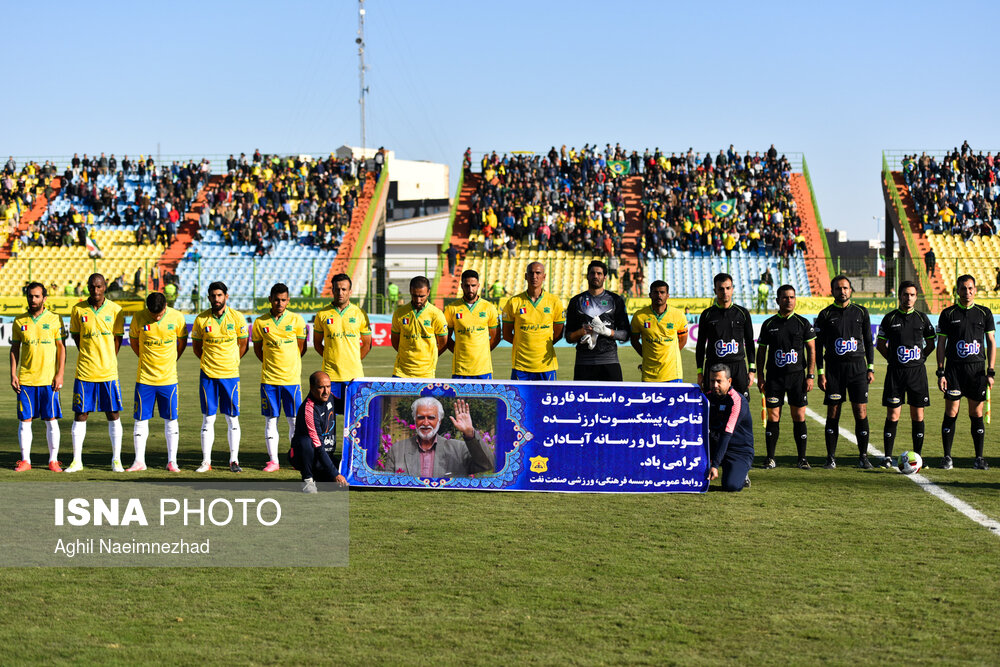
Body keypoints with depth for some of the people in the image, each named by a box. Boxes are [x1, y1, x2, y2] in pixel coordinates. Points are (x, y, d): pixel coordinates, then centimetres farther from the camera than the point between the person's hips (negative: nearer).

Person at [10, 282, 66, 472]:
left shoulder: (55, 319, 1)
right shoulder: (19, 321, 7)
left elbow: (61, 348, 2)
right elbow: (14, 348, 11)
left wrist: (60, 374, -5)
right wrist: (13, 374, 2)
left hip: (48, 379, -2)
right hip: (25, 379, 2)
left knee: (51, 420, 0)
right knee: (24, 420, 2)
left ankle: (53, 460, 7)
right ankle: (25, 460, 9)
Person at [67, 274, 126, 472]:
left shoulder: (115, 310, 0)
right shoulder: (78, 310, 1)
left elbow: (117, 338, 7)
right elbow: (75, 336, 11)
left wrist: (107, 361, 4)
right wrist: (89, 357, 8)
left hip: (109, 372, 0)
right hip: (84, 372, 0)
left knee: (113, 414, 3)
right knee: (80, 414, 3)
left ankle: (116, 460, 10)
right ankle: (77, 461, 10)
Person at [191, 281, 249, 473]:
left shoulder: (237, 318, -2)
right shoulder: (201, 319, -1)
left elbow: (243, 344, 9)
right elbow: (196, 347, 11)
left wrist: (230, 361, 11)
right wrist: (208, 361, 10)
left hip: (230, 374, 0)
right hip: (207, 374, 0)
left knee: (232, 418, 1)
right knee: (208, 418, 2)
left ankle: (234, 460, 7)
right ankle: (206, 461, 7)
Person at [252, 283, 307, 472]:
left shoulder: (296, 320, 0)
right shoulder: (260, 322, 2)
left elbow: (301, 348, 8)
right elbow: (257, 348, 13)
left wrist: (288, 364, 5)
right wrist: (270, 363, 6)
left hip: (292, 378, -1)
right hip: (268, 378, 1)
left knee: (294, 420, 2)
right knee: (270, 420, 2)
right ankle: (273, 460, 6)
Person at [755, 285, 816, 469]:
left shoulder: (803, 323, 4)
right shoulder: (769, 324, 7)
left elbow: (811, 350, 5)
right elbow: (761, 351, 11)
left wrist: (811, 376, -3)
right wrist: (760, 376, 4)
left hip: (797, 375, -1)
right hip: (774, 377, 1)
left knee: (799, 417, -2)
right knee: (773, 417, 0)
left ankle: (802, 458, 5)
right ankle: (770, 458, 7)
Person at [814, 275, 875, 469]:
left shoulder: (861, 312, 8)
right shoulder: (825, 314, 4)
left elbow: (869, 341, 12)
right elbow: (818, 345, 5)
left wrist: (871, 369, 5)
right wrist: (820, 373, -2)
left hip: (858, 367, 1)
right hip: (834, 368, 0)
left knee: (860, 411, -4)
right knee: (833, 413, 0)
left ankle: (863, 456, 3)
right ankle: (831, 457, 7)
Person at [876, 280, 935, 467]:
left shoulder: (922, 318, 6)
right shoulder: (890, 318, 3)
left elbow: (931, 344, 15)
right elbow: (880, 344, 10)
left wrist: (920, 359, 6)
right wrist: (893, 360, 3)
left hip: (917, 371, 1)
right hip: (895, 372, -1)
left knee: (918, 415, 3)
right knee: (893, 415, -3)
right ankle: (888, 457, 2)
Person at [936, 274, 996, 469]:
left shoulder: (984, 313, 7)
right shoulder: (948, 314, 4)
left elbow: (991, 342, 9)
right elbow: (941, 344, 5)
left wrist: (991, 372, 1)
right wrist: (940, 372, -2)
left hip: (977, 369, 1)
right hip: (954, 368, -1)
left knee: (977, 414, 2)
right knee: (951, 413, -3)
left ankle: (979, 458, 8)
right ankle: (947, 457, 4)